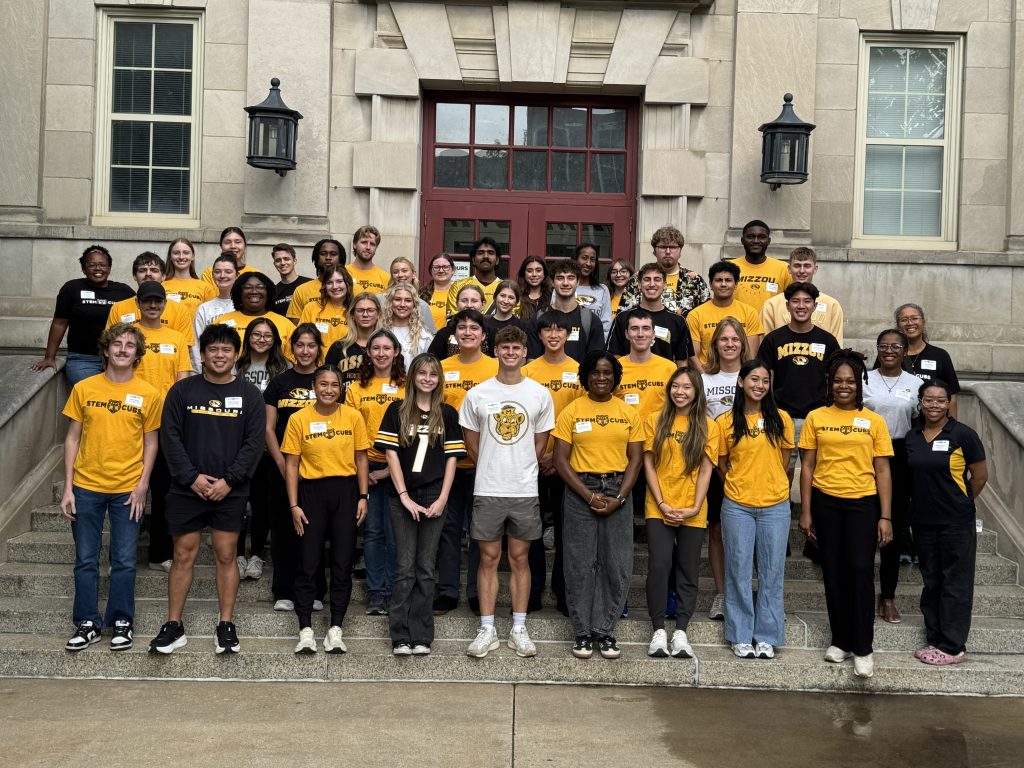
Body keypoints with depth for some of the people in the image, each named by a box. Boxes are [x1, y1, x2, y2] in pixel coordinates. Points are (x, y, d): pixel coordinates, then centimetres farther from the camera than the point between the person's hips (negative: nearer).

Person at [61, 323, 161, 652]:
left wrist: (142, 485, -6)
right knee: (85, 560, 8)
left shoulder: (148, 394, -1)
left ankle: (122, 622, 19)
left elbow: (150, 443, 4)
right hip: (86, 487, 1)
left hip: (127, 489, -1)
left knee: (124, 561, 5)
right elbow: (72, 438, 4)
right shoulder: (84, 388, 1)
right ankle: (87, 623, 20)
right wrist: (67, 488, -1)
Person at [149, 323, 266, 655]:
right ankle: (174, 627, 13)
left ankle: (226, 626, 11)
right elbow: (170, 437, -1)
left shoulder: (249, 394, 4)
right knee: (183, 555, 4)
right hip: (187, 489, 0)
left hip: (231, 491, 0)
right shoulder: (182, 390, 4)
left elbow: (254, 442, -2)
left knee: (226, 555, 4)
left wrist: (229, 481, -11)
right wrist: (191, 477, -11)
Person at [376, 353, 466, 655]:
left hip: (433, 497, 1)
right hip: (403, 497, -1)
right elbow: (391, 453, -1)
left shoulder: (447, 414, 8)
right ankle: (400, 637, 4)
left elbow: (451, 458, 6)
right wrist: (404, 496, -8)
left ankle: (421, 637, 9)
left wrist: (442, 499, -4)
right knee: (405, 567, 0)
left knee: (426, 568, 4)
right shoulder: (397, 410, 4)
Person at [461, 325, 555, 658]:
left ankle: (519, 629, 16)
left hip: (525, 490, 0)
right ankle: (487, 630, 13)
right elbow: (472, 443, 8)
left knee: (520, 558, 8)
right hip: (487, 490, 0)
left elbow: (540, 444, 9)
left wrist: (521, 471, 7)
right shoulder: (477, 394, 1)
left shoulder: (539, 394, 2)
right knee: (488, 558, 5)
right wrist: (494, 470, 9)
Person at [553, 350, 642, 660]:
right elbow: (561, 460, -3)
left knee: (616, 564, 2)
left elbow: (635, 460, 5)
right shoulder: (571, 412, 1)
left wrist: (619, 497, -8)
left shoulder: (628, 413, 7)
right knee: (580, 563, 1)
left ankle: (605, 631, 13)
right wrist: (589, 495, -11)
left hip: (618, 491, 2)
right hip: (580, 491, -2)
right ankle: (583, 632, 11)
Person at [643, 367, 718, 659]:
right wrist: (662, 503, -7)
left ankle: (681, 632, 12)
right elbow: (648, 464, 1)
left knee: (688, 572, 4)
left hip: (692, 513, 1)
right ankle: (659, 630, 1)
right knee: (659, 566, -9)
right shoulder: (655, 420, 3)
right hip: (658, 508, -1)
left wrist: (695, 507, -9)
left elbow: (706, 470, 1)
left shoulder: (708, 426, 4)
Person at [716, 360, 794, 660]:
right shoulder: (725, 422, 0)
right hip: (737, 507, -1)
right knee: (738, 570, 5)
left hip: (775, 506, 1)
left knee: (772, 572, 5)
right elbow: (722, 466, 8)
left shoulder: (781, 419, 2)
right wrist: (740, 488, 6)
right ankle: (741, 636, 15)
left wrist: (771, 487, 10)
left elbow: (784, 463, 9)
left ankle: (766, 637, 15)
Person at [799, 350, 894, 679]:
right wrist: (805, 512, 1)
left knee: (861, 570, -7)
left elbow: (882, 471, 3)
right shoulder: (816, 418, 3)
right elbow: (807, 467, 4)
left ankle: (863, 648, 1)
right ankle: (840, 640, 20)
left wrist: (886, 517, -2)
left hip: (863, 503, -1)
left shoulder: (874, 421, 3)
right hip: (826, 502, 1)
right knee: (833, 572, 8)